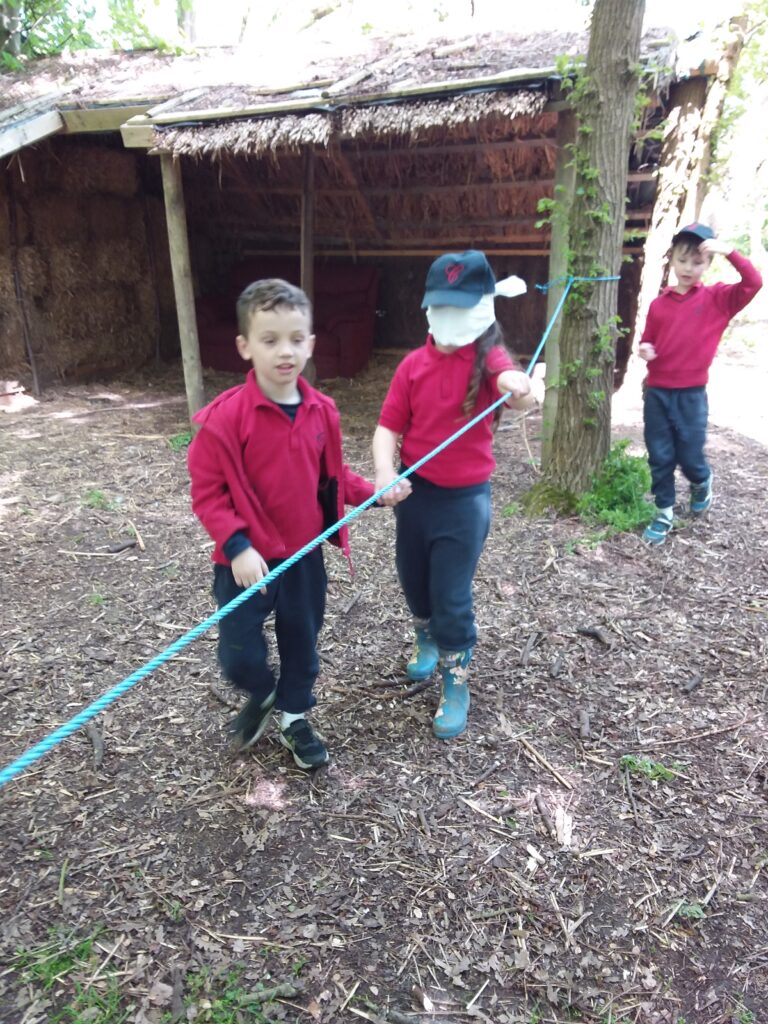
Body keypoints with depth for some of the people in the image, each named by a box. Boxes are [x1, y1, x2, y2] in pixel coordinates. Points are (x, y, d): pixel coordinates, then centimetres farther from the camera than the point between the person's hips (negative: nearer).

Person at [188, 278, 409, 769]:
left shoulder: (322, 411, -2)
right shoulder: (225, 416, -18)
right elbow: (207, 492, -14)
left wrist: (376, 492, -3)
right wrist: (237, 546, -23)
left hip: (305, 555, 4)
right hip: (249, 560, -4)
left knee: (302, 642, 19)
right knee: (239, 654, 5)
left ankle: (295, 716, 44)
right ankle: (262, 696, 40)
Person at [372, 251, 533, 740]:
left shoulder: (488, 357, -10)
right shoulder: (414, 364, -2)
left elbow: (508, 379, -33)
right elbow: (389, 426, -4)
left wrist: (520, 387, -58)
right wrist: (385, 471, -24)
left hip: (465, 498, -4)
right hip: (415, 492, 4)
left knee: (452, 596, 1)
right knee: (414, 580, 20)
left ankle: (456, 686, 22)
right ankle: (427, 642, 50)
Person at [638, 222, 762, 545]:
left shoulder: (718, 299, 0)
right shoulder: (659, 303, 5)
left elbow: (754, 284, -15)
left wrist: (730, 251, -21)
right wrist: (644, 350, -8)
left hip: (691, 395, -2)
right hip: (656, 392, 2)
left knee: (690, 457, 3)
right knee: (660, 458, 5)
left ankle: (702, 484, 39)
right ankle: (664, 514, 19)